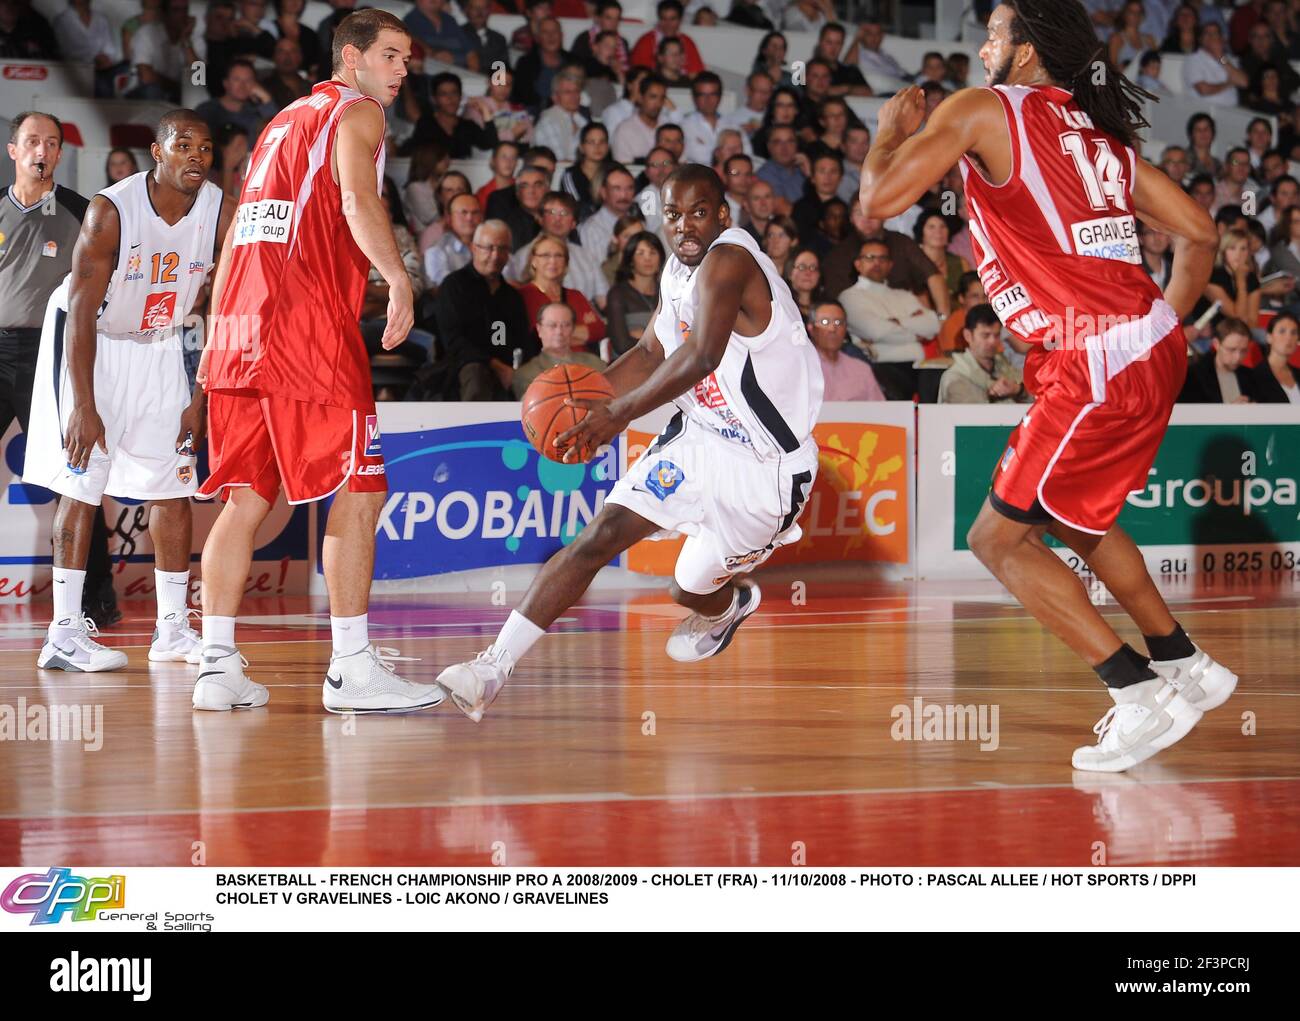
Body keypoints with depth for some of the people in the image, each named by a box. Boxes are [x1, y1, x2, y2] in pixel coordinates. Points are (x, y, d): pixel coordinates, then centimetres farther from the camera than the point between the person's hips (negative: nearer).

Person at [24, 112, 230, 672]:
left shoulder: (221, 212, -14)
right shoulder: (110, 211, -26)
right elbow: (81, 312, -25)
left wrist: (201, 400, -8)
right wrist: (84, 406, -29)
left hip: (158, 347, 5)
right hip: (88, 342, -5)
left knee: (174, 485, 4)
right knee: (82, 482, -10)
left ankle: (173, 631, 10)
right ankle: (64, 633, -11)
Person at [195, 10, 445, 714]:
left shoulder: (283, 122, 26)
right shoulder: (355, 114, 2)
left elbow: (235, 237, 25)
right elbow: (357, 198, -18)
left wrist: (216, 338, 26)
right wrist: (398, 279, -29)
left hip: (239, 326, 8)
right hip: (309, 324, -8)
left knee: (245, 498, 9)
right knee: (358, 490, -5)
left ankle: (217, 667, 6)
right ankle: (351, 669, -9)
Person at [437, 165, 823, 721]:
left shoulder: (727, 261, -27)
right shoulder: (678, 269, 3)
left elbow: (701, 356, -41)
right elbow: (652, 354, 18)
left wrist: (619, 413, -37)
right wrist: (593, 395, 2)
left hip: (763, 465, -7)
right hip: (698, 436, 7)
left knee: (690, 588, 6)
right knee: (599, 536, -8)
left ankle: (730, 603, 45)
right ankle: (495, 666, -11)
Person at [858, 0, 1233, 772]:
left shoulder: (981, 110, -4)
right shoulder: (1097, 130, 17)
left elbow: (880, 199, -9)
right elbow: (1198, 232, 18)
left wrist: (891, 130, 9)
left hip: (1099, 369, -9)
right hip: (1155, 349, 9)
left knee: (1000, 539, 1)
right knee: (1073, 517, 27)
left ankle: (1143, 695, -4)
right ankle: (1184, 666, 31)